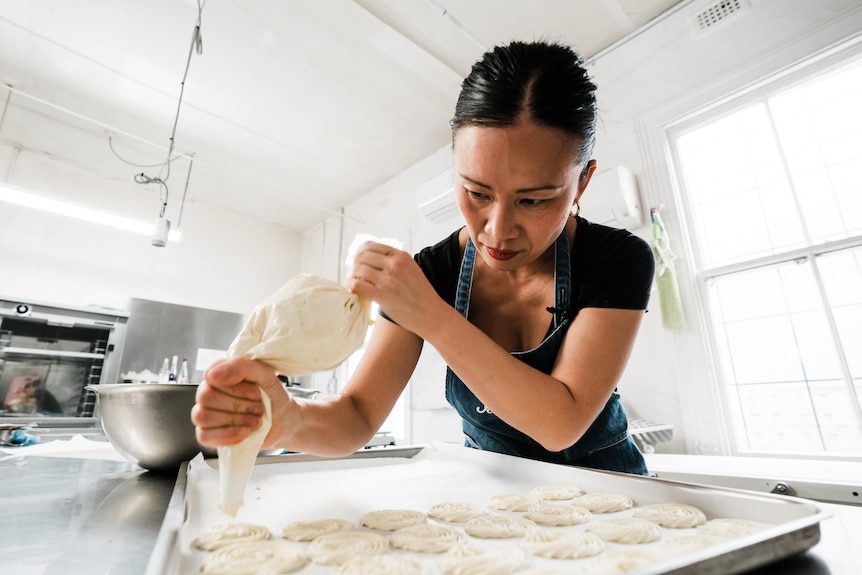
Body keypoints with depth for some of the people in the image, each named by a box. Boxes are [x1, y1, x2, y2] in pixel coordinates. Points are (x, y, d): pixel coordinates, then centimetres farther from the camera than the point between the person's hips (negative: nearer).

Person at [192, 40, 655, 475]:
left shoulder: (618, 259, -18)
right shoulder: (428, 273, -14)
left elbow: (561, 425, -26)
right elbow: (358, 416, -15)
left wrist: (430, 315, -31)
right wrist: (288, 419, -36)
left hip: (602, 486, 0)